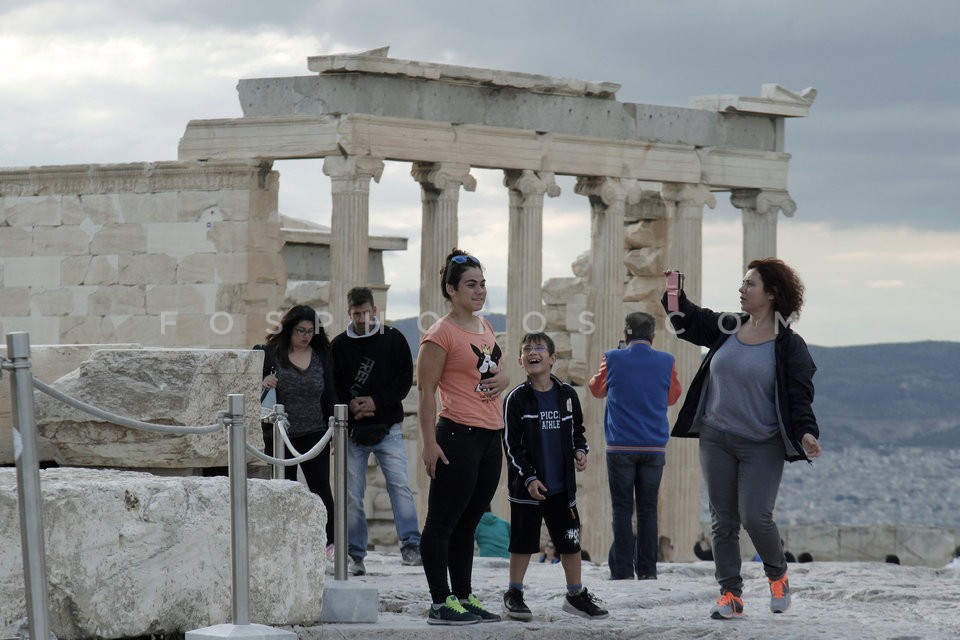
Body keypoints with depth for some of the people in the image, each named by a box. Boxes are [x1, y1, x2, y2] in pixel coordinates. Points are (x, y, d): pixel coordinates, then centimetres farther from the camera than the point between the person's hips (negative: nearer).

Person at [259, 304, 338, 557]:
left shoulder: (321, 357, 8)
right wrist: (262, 383, -19)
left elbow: (330, 396, 11)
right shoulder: (271, 354, -1)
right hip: (280, 434, -1)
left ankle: (330, 540, -3)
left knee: (319, 484, -7)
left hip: (314, 434, 1)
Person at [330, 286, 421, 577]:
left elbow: (405, 378, 1)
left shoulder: (393, 339, 3)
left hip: (388, 429, -1)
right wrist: (350, 405, -12)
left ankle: (410, 545, -12)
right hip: (353, 431, 1)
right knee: (352, 494, 1)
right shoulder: (339, 345, 6)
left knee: (400, 485, -13)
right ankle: (355, 553, 7)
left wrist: (377, 401, -12)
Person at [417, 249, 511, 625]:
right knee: (442, 522, -3)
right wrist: (429, 443, -18)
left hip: (490, 436, 8)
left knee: (467, 523, 14)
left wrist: (502, 377, 5)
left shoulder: (484, 327, 14)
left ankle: (464, 597, 19)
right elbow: (426, 391, -12)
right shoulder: (441, 334, -10)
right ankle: (441, 604, -3)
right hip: (458, 436, -8)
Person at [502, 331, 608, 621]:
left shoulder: (567, 395, 5)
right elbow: (511, 444, -7)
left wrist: (580, 451, -3)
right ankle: (514, 595, 14)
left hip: (562, 486, 3)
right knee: (523, 542, 2)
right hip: (526, 486, -3)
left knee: (570, 541, 7)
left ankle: (576, 594, 18)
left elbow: (577, 430, 18)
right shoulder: (517, 398, -6)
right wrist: (529, 478, -15)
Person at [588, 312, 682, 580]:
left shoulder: (613, 360, -4)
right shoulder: (665, 362, 0)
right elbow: (672, 396, 17)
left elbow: (597, 388, 17)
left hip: (620, 447, -2)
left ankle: (623, 571, -4)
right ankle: (647, 570, 4)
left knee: (622, 509, 0)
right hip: (654, 447, 2)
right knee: (648, 509, 6)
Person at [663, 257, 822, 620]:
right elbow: (687, 321, 21)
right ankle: (730, 594, 11)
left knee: (755, 516, -13)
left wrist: (805, 432, -25)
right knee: (723, 520, 4)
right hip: (716, 440, 5)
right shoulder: (727, 328, 6)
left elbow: (799, 397, -10)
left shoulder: (789, 346, -8)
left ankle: (778, 576, 14)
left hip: (763, 447, -5)